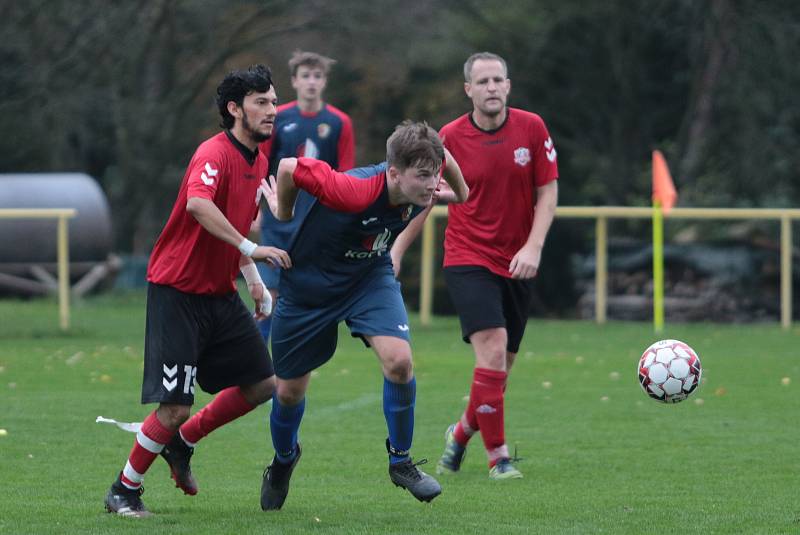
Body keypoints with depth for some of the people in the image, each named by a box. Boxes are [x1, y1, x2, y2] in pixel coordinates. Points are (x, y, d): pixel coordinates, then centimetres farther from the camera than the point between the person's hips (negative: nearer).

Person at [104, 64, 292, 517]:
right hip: (178, 293, -9)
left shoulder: (259, 162, 11)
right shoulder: (215, 154, -18)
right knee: (175, 407, -12)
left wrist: (254, 278, 16)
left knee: (263, 384, 7)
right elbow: (198, 206, -39)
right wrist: (250, 248, -42)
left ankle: (182, 443, 26)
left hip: (221, 294, 9)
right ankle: (124, 491, 7)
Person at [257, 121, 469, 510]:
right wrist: (283, 214, -9)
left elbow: (441, 155, 1)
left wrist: (462, 194, 18)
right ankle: (284, 460, 44)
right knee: (289, 391, 11)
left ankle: (400, 461, 0)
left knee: (399, 360, -22)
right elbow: (289, 167, -28)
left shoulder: (421, 174, -23)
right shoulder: (354, 193, -40)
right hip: (310, 284, -3)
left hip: (370, 277, 3)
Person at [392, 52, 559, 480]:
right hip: (468, 258, -3)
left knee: (500, 366, 8)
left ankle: (462, 434, 35)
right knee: (492, 348, -20)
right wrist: (396, 251, 3)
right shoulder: (450, 138, -6)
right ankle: (498, 456, -12)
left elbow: (547, 192, 0)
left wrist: (533, 247, -13)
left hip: (516, 264, 3)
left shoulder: (532, 128, -2)